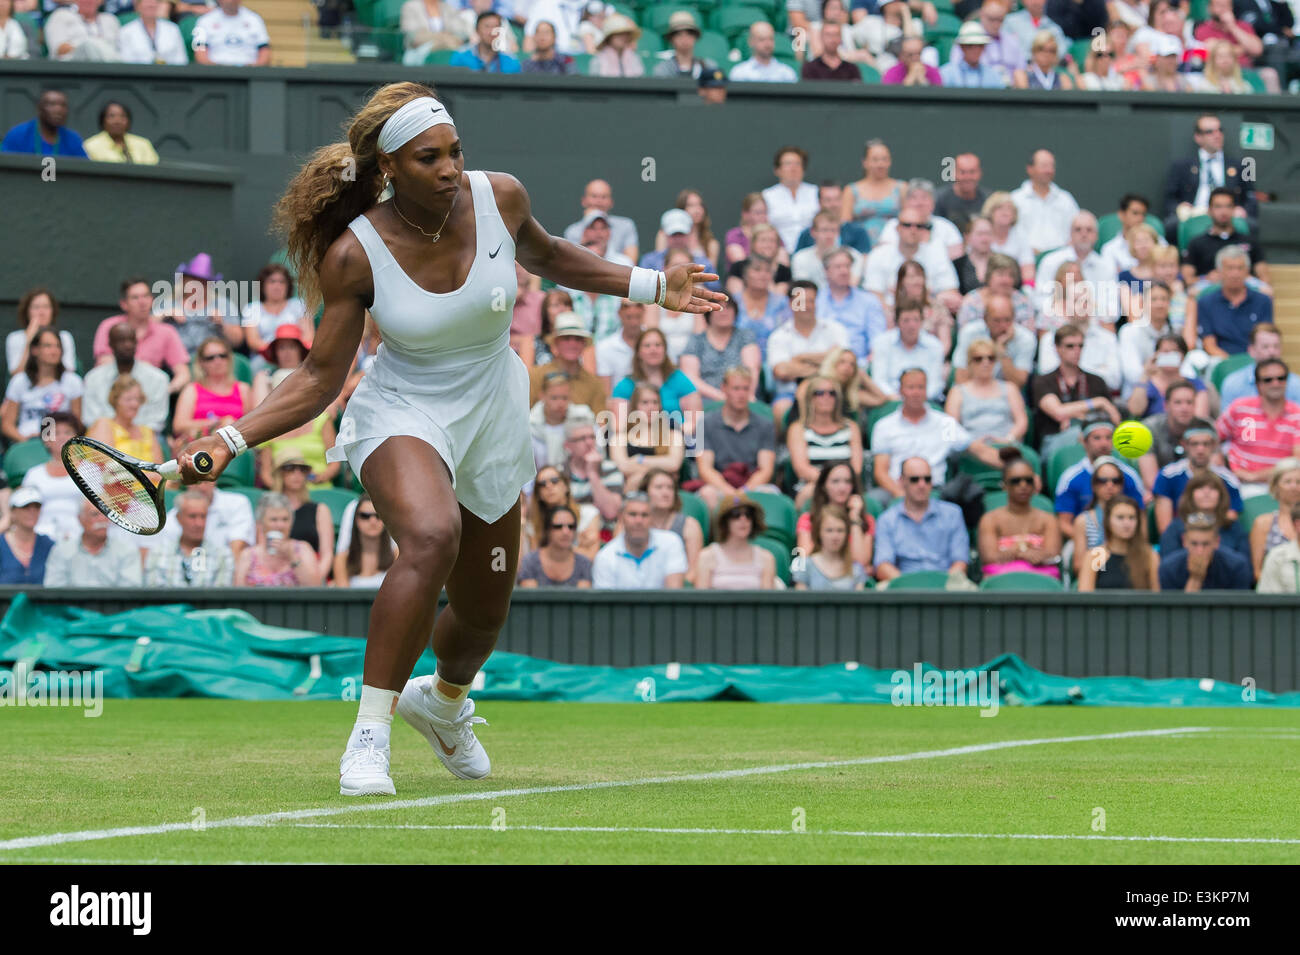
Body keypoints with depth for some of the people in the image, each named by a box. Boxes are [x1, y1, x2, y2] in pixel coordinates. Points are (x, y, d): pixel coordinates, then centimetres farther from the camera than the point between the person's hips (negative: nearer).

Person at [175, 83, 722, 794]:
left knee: (483, 614, 15)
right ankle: (369, 737, -29)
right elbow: (319, 380, -15)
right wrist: (230, 439, -26)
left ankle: (445, 699, 53)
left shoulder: (499, 197, -14)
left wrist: (652, 287, 8)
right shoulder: (354, 255, -22)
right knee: (430, 537, -37)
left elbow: (546, 257, 10)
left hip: (493, 416, 4)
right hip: (404, 415, -4)